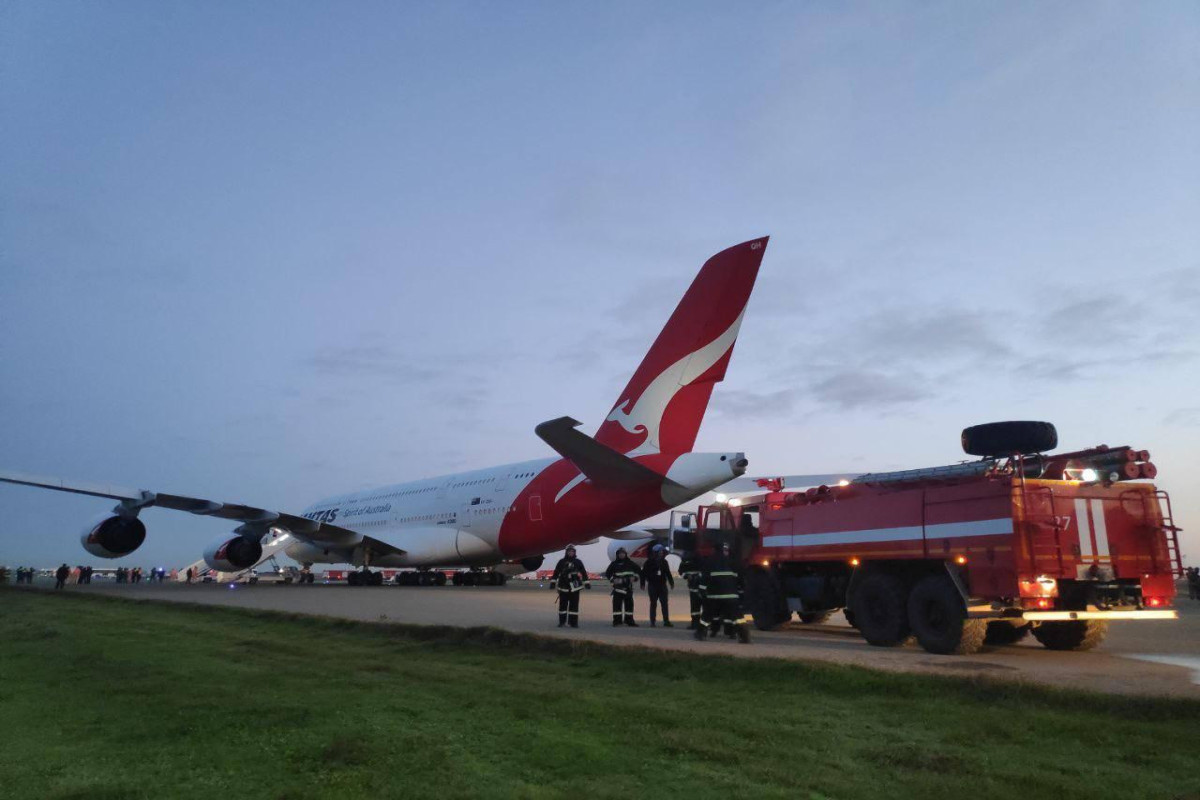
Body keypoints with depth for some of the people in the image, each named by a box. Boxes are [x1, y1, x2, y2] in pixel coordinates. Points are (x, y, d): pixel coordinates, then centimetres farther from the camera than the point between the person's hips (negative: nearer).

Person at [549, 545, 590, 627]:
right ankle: (562, 622, 12)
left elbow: (584, 573, 11)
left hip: (574, 587, 0)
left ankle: (573, 622, 4)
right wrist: (553, 582, 2)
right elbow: (556, 573, 7)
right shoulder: (561, 562, 5)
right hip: (563, 587, 0)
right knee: (562, 605, 4)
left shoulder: (578, 562, 7)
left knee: (574, 605, -1)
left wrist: (587, 583, 7)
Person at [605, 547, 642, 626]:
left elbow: (638, 571, 15)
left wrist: (634, 577, -2)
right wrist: (613, 579, -10)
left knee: (629, 604, 5)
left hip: (628, 587, 2)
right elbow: (608, 573, 6)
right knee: (617, 604, -8)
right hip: (618, 587, -2)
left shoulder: (630, 563, 11)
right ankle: (617, 620, -4)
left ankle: (629, 620, 14)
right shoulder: (614, 564, 5)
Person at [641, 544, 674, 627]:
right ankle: (652, 622, 7)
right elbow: (644, 573, -3)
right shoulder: (649, 562, -3)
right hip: (652, 585, -3)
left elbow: (668, 573, 18)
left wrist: (671, 582, 17)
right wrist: (643, 583, -7)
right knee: (653, 604, 1)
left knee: (664, 604, 0)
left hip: (662, 585, 3)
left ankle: (666, 621, 2)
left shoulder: (664, 562, 10)